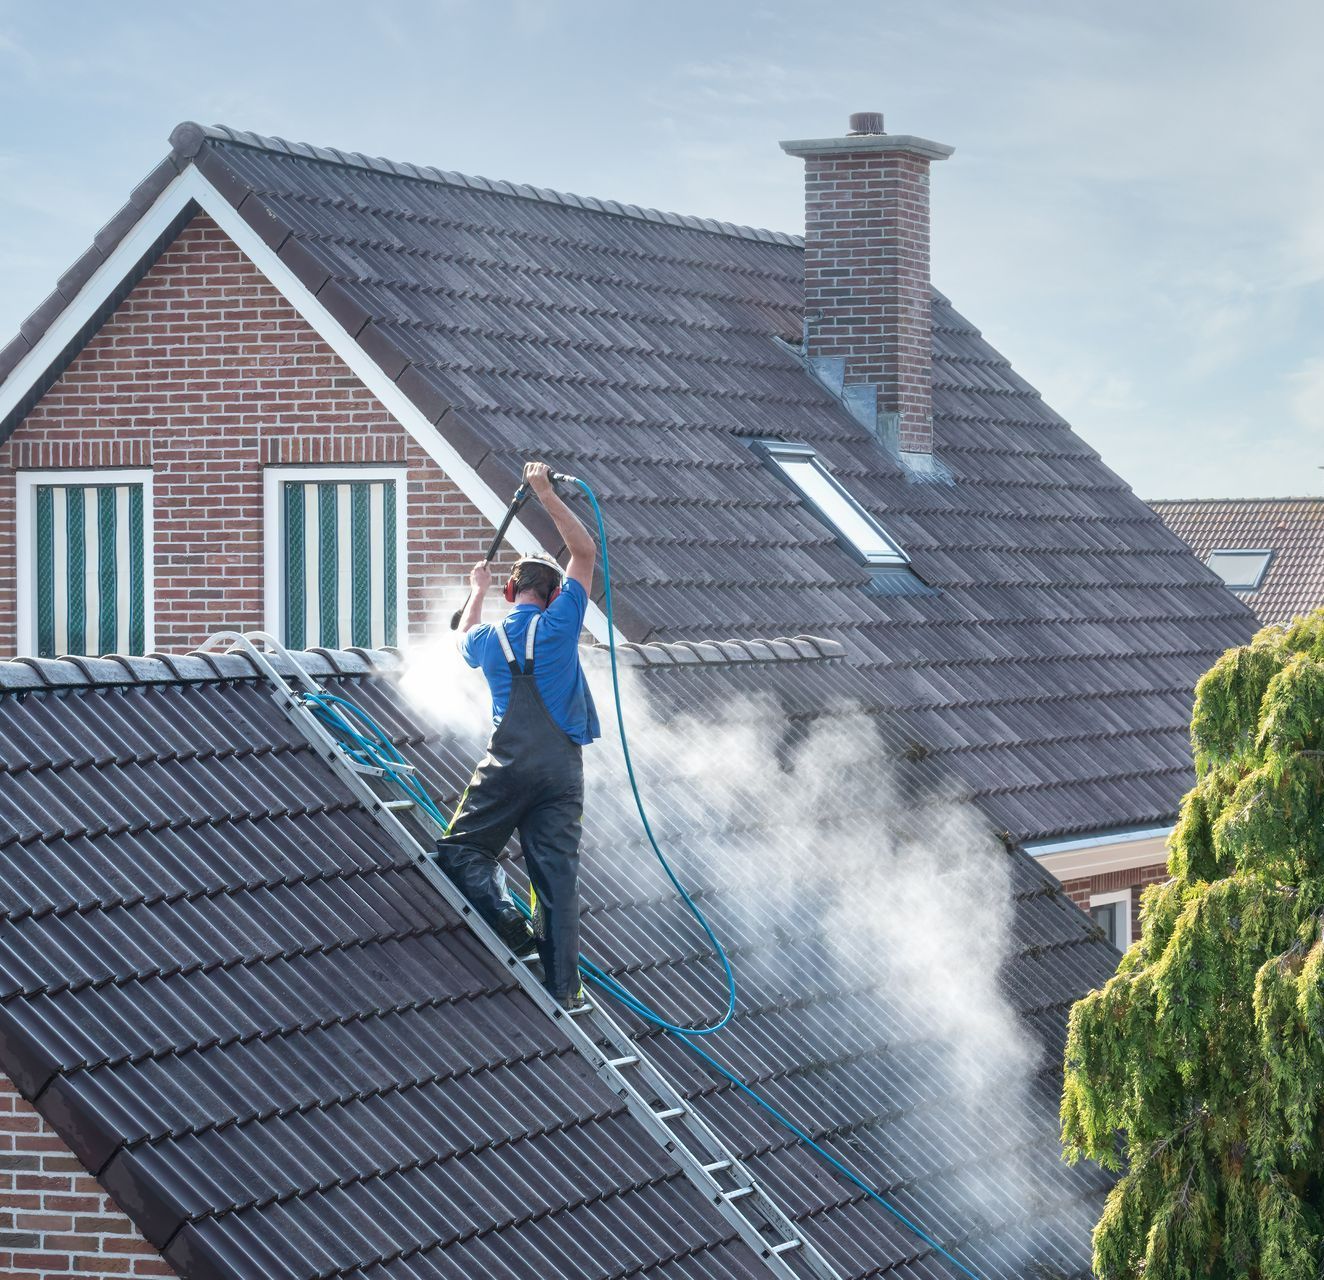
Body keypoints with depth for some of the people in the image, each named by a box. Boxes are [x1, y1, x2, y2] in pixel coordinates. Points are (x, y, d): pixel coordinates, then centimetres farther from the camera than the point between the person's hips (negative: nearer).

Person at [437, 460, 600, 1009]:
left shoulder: (489, 637, 10)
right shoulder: (560, 623, 4)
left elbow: (464, 640, 38)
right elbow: (585, 551, 14)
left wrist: (477, 592, 52)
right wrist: (547, 496, 15)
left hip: (509, 764, -1)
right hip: (563, 764, 1)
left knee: (460, 850, 8)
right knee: (557, 871, 0)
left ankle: (511, 925, -17)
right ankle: (563, 988, -2)